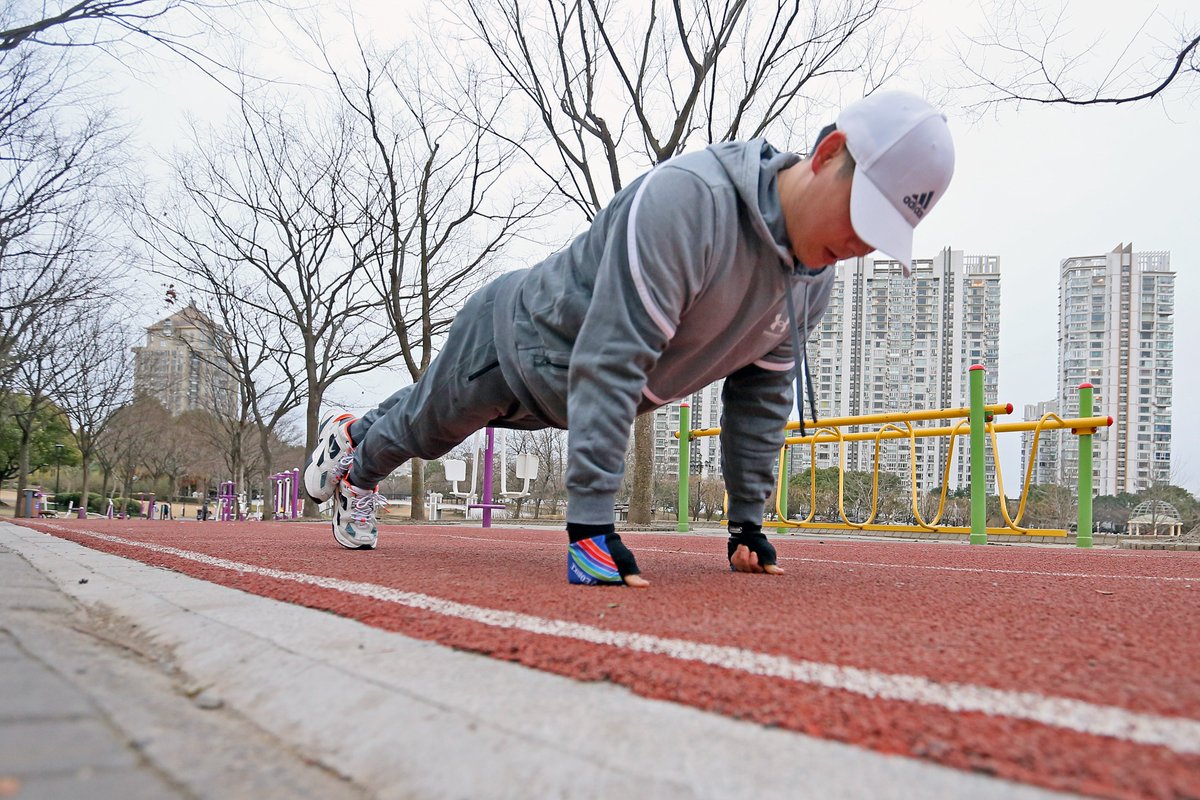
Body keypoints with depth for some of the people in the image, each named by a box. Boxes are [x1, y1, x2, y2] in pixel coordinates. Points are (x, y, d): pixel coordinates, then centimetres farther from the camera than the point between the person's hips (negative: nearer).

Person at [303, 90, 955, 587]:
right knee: (419, 428, 24)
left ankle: (360, 472, 61)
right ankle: (352, 443, 58)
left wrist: (747, 523, -4)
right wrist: (590, 522, -42)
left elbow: (760, 394, -3)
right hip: (515, 338, -7)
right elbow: (609, 362, -43)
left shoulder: (814, 280, -15)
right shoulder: (687, 200, -41)